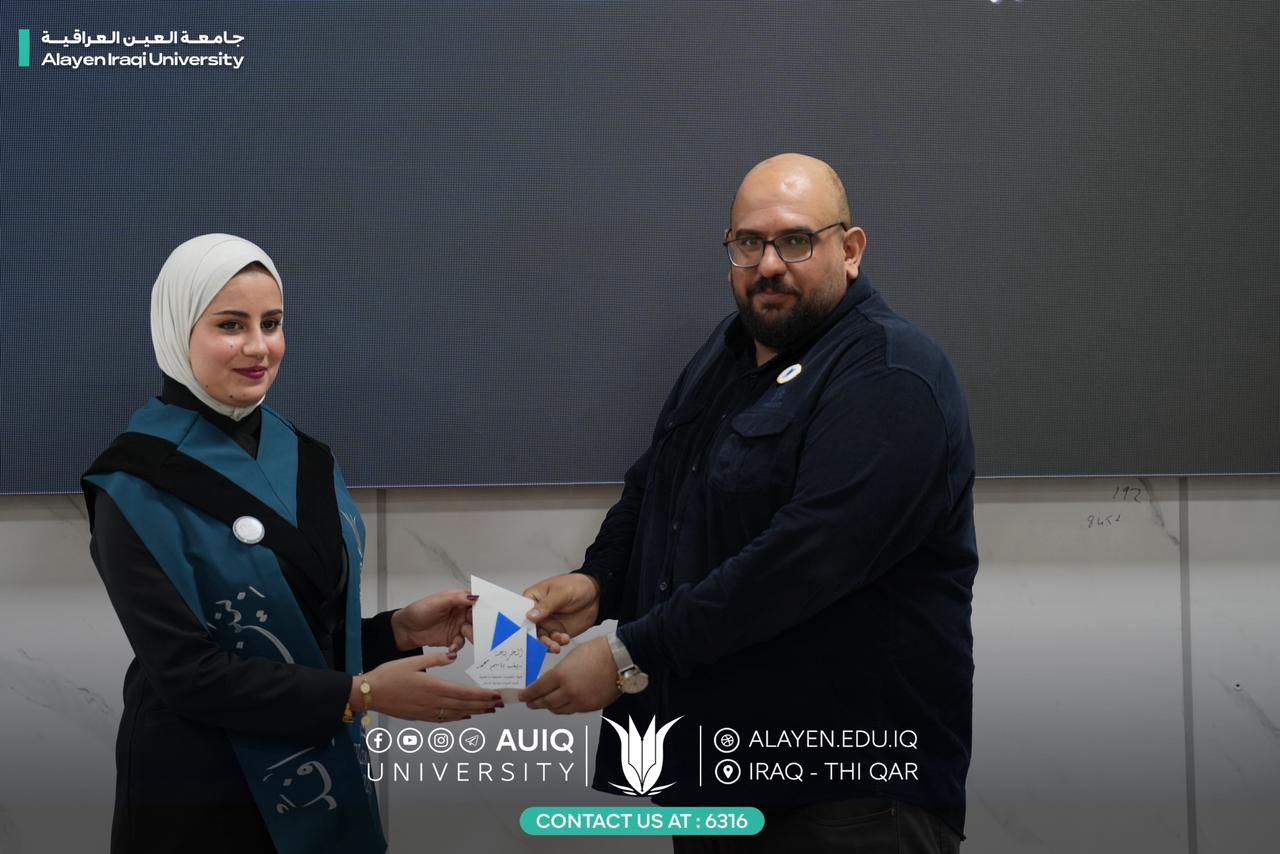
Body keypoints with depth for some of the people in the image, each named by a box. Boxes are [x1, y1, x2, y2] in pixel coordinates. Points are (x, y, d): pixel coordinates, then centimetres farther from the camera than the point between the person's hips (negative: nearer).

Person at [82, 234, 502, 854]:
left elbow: (308, 627, 10)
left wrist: (397, 631, -7)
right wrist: (361, 694, -22)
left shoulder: (303, 457, 5)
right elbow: (188, 672, -18)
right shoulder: (138, 489, -14)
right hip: (201, 793, -6)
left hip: (323, 776, 6)